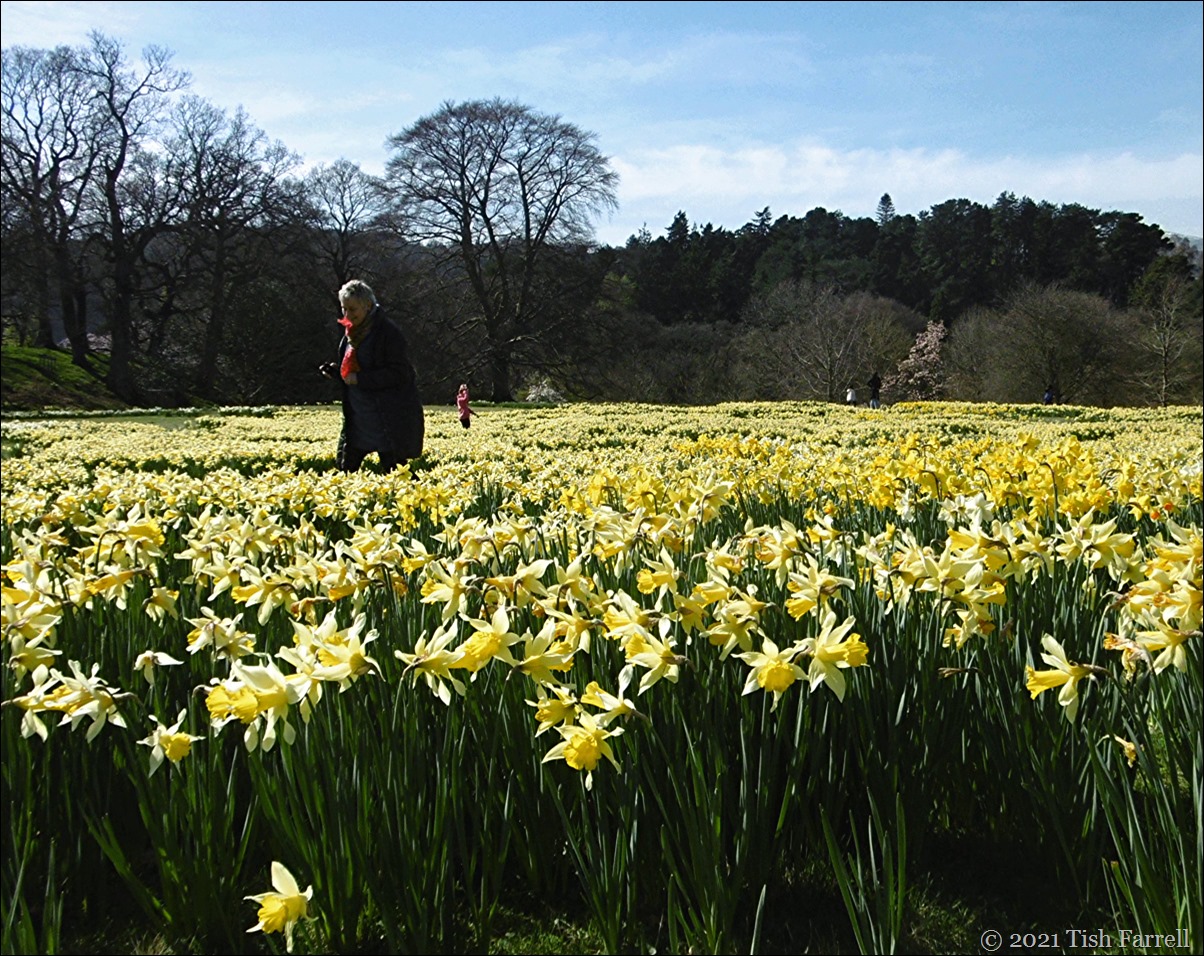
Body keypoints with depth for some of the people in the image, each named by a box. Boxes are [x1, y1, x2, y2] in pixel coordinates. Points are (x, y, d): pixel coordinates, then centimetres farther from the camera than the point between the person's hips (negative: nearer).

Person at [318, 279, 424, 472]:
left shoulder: (388, 333, -15)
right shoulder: (352, 333, 11)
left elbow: (400, 374, -21)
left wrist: (360, 379, -22)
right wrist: (334, 370, 2)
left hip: (389, 418, -8)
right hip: (357, 418, 8)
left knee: (394, 470, -1)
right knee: (345, 466, 8)